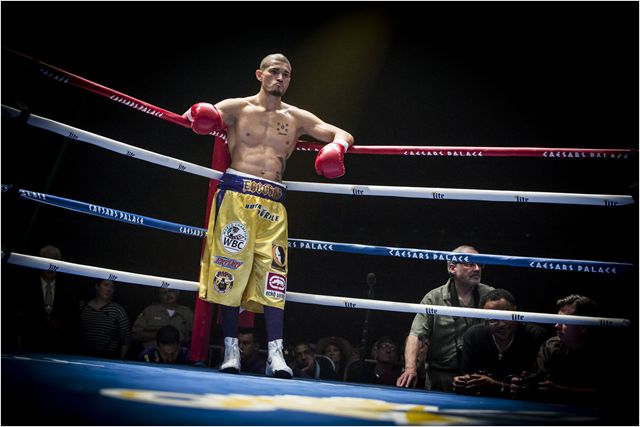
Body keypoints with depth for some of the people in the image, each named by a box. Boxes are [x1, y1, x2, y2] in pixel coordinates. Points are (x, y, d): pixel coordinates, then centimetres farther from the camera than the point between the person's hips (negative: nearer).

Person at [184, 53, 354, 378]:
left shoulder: (297, 118, 16)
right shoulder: (237, 108, 11)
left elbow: (343, 136, 20)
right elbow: (189, 119, 10)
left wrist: (337, 146, -4)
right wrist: (199, 116, -15)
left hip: (273, 203, 2)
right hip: (236, 195, -2)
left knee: (273, 277, -5)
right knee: (231, 270, -4)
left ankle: (275, 354, -5)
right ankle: (231, 350, 5)